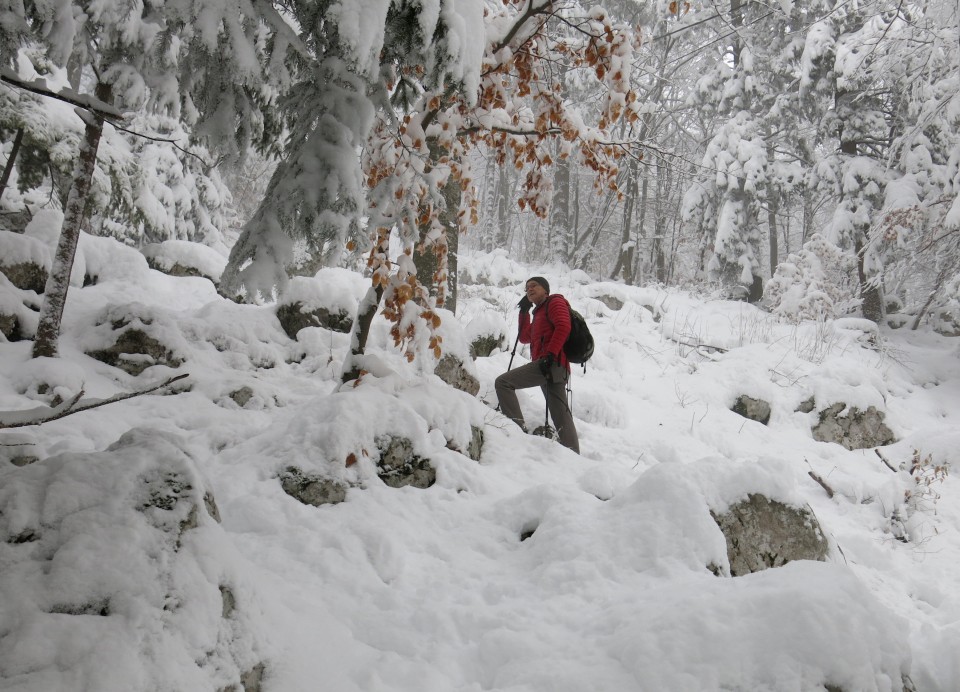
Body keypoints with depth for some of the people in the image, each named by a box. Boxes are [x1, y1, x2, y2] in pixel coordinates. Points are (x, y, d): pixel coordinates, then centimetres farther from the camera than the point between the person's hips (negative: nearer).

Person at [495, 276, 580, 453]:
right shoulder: (539, 312, 32)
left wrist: (550, 354, -22)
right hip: (552, 367, 10)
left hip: (552, 363, -10)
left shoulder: (555, 301, 5)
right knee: (561, 415, 5)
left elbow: (563, 326, -13)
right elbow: (525, 337, 33)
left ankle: (518, 428, -21)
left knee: (503, 382, -15)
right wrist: (524, 312, 28)